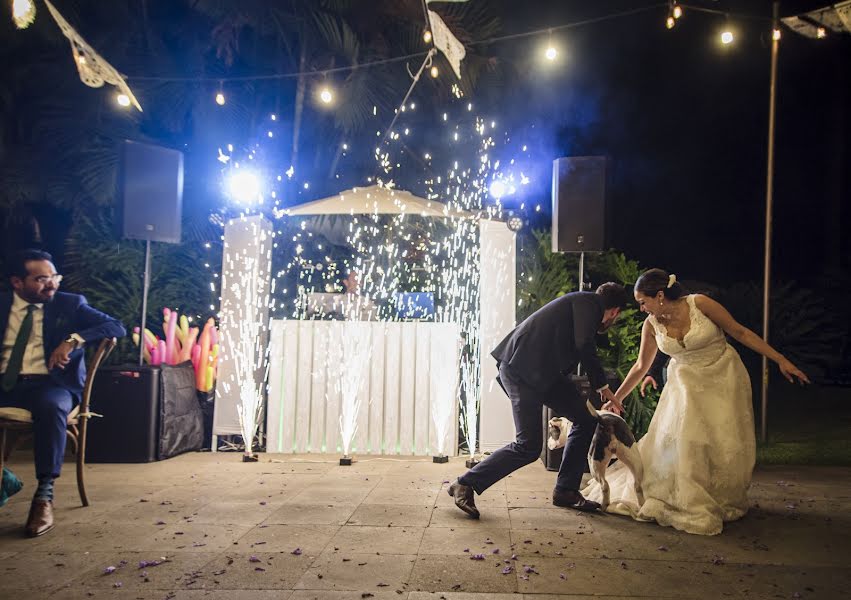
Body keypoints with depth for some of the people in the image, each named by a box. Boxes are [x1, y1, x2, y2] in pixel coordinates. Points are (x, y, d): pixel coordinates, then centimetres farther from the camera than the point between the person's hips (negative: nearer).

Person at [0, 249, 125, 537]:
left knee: (51, 407, -36)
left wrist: (74, 339, -17)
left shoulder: (70, 304, 8)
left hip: (48, 383, -2)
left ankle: (44, 494, -26)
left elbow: (116, 326, -2)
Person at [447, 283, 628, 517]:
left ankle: (566, 491, 18)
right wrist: (603, 386, -5)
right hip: (521, 368, -10)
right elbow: (585, 346, -17)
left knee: (585, 420, 9)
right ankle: (466, 484, 1)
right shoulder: (589, 301, -3)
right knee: (529, 446, -10)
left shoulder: (582, 303, 25)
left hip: (542, 370, 10)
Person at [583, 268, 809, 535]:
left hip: (723, 376, -3)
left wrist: (781, 361, -11)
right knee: (680, 440, -10)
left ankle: (724, 502, 23)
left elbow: (740, 333, -12)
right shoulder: (651, 325, -9)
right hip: (687, 382, 3)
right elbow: (641, 366, 5)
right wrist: (617, 398, 7)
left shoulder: (699, 304, -22)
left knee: (725, 444, -1)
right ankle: (692, 505, 7)